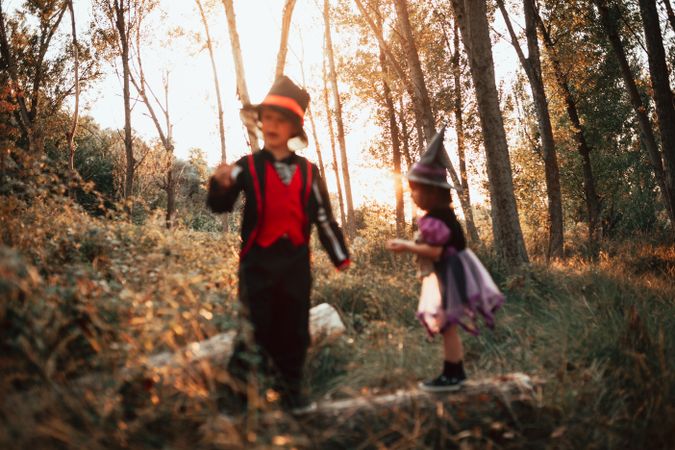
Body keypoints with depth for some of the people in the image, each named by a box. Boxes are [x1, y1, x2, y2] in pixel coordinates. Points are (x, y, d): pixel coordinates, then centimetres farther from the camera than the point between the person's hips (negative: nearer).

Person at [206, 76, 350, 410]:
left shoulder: (308, 172, 6)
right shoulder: (247, 167, -2)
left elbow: (323, 217, 11)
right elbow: (219, 207, -8)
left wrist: (340, 256, 11)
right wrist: (221, 184, -30)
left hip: (296, 259, 3)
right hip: (258, 259, -3)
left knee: (294, 326, 9)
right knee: (256, 325, -4)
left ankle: (290, 387, 23)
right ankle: (243, 379, 13)